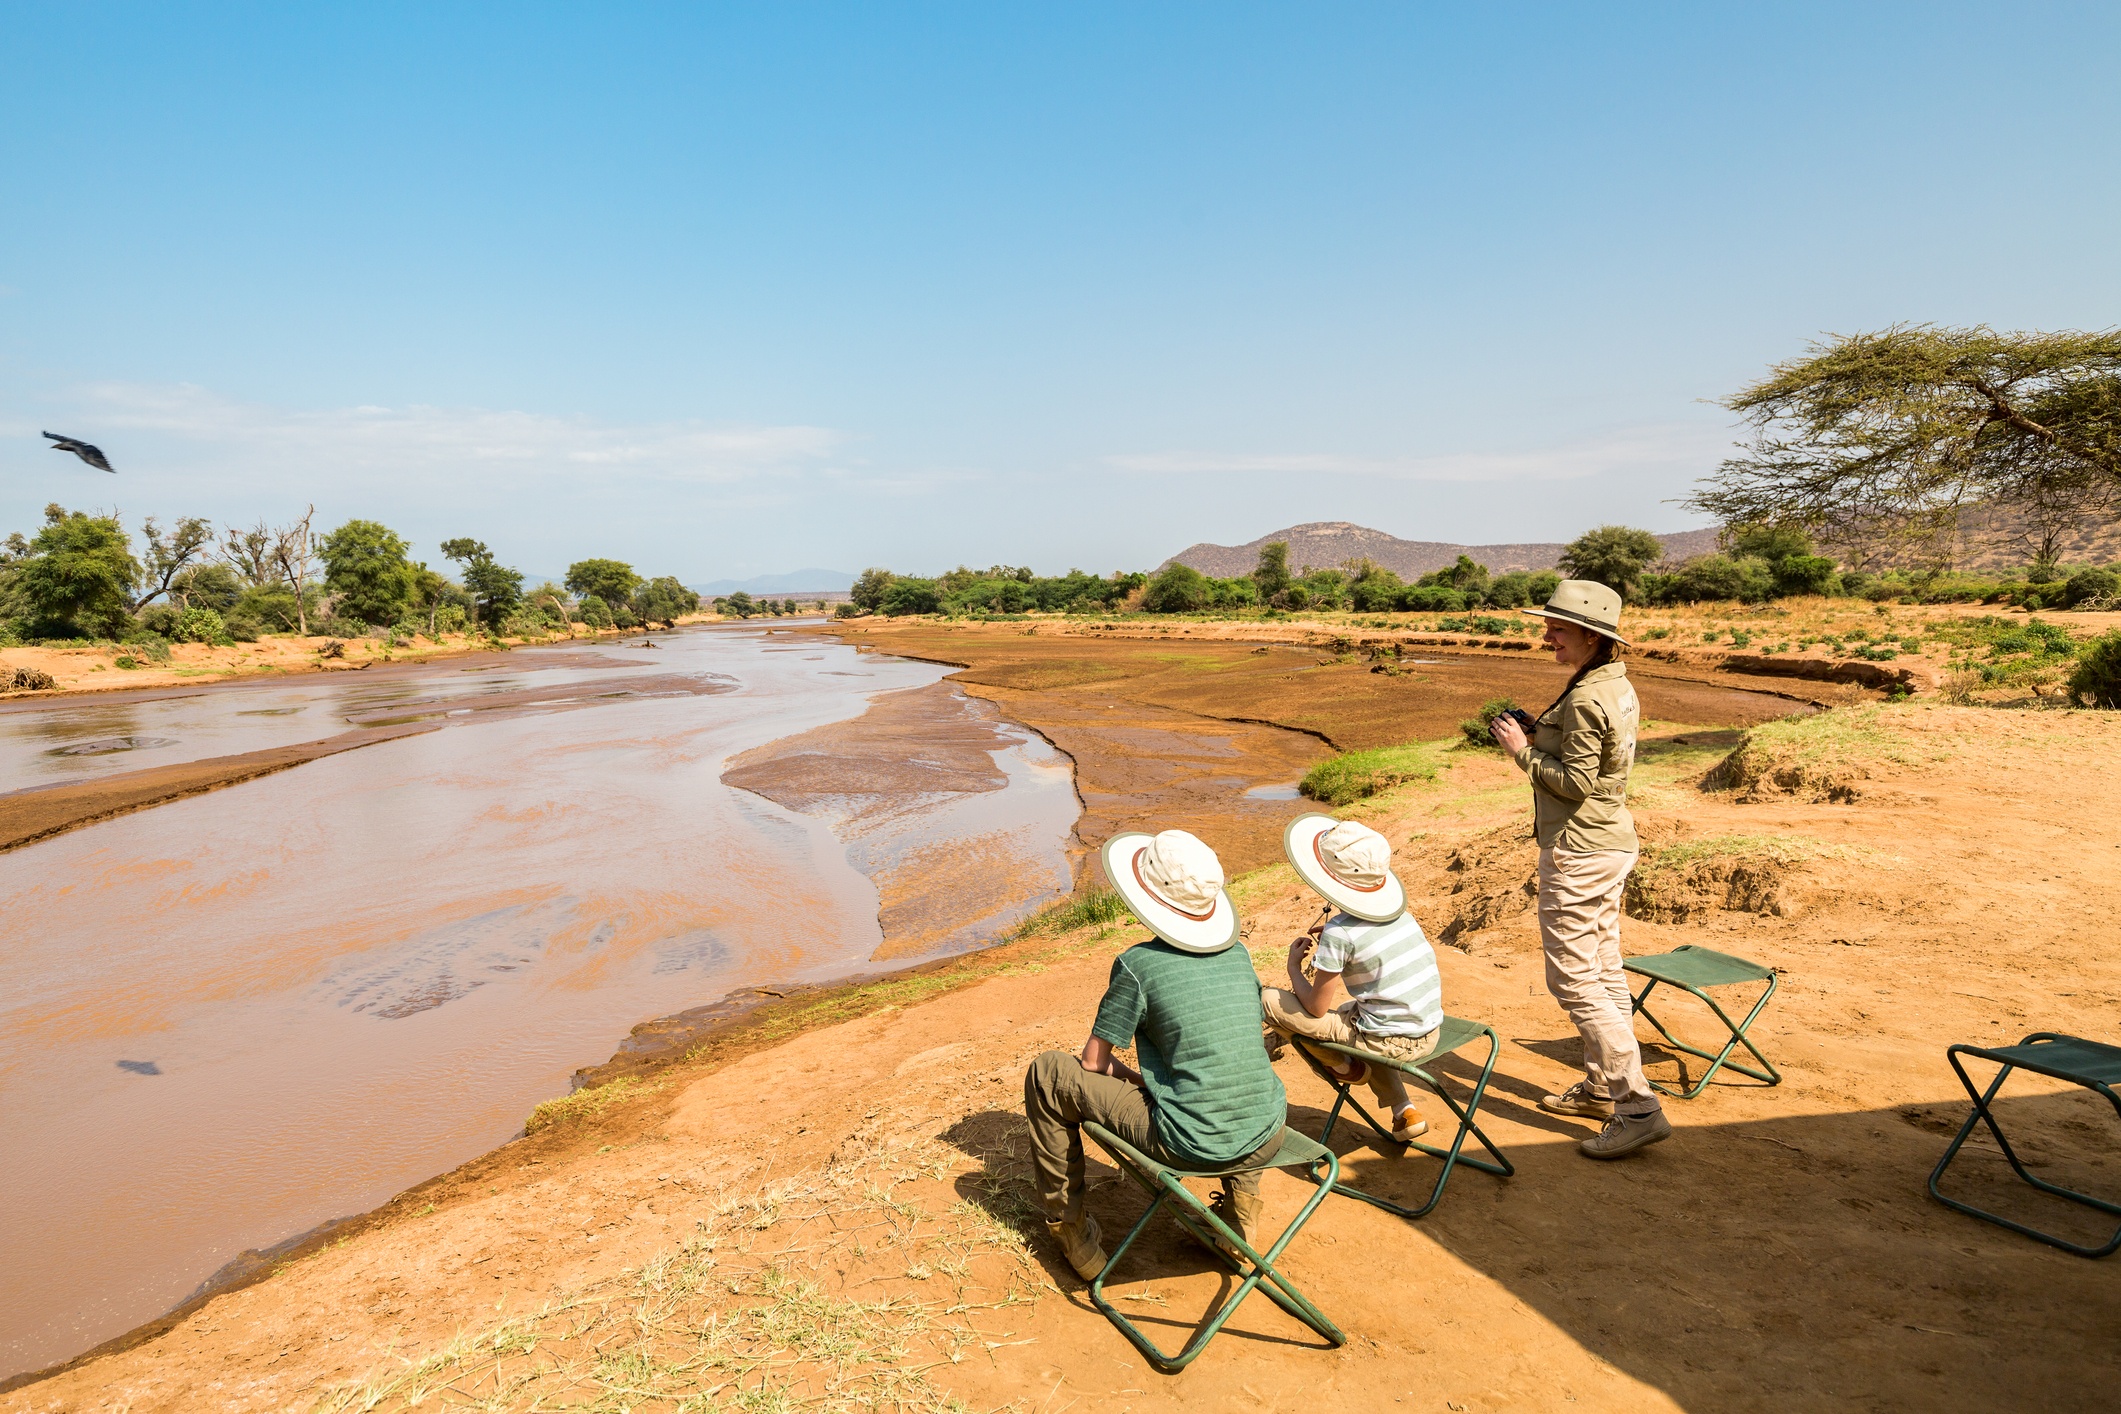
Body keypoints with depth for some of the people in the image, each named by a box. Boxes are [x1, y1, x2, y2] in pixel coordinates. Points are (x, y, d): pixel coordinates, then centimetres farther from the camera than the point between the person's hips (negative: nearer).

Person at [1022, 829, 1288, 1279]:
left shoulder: (1138, 964, -11)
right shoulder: (1238, 953, 5)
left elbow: (1094, 1062, -2)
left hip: (1190, 1147, -5)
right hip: (1267, 1139, 6)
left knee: (1048, 1074, 8)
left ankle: (1068, 1227, 19)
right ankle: (1242, 1201, 31)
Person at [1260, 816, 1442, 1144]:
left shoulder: (1339, 932, -17)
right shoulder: (1399, 911, 3)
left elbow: (1316, 1007, -10)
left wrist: (1294, 967, 6)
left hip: (1389, 1042, -7)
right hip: (1431, 1037, 7)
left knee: (1270, 1000, -4)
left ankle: (1344, 1067, 13)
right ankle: (1404, 1112, 27)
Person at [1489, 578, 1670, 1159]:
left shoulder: (1586, 699, -22)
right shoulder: (1619, 687, 9)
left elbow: (1576, 783, -21)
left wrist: (1522, 750, -12)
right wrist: (1539, 735, 7)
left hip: (1577, 851, -10)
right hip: (1612, 843, 10)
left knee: (1573, 979, -4)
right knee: (1604, 969, 17)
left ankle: (1639, 1107, -1)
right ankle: (1601, 1087, 29)